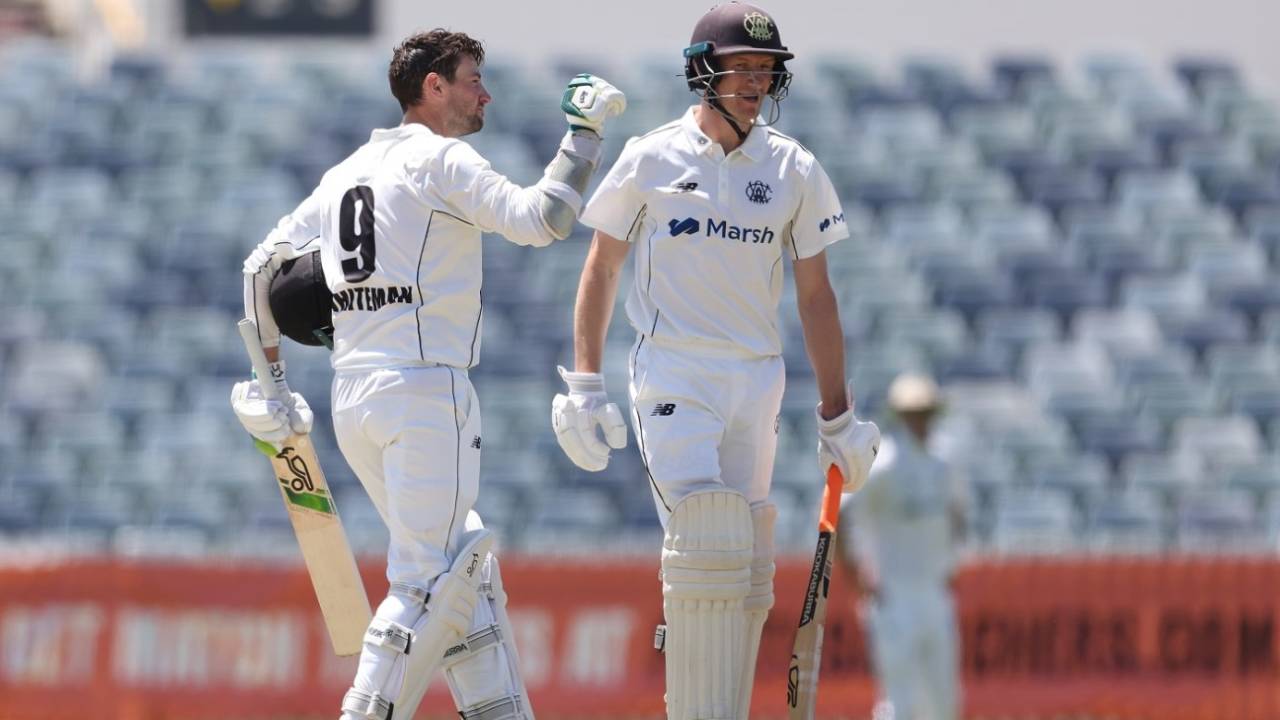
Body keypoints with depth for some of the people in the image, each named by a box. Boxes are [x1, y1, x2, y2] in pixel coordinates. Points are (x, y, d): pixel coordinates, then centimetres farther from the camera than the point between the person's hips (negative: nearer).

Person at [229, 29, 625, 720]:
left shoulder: (346, 173, 19)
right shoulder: (440, 160, -5)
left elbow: (262, 266, 20)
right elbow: (541, 219, -16)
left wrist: (269, 374, 23)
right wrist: (585, 132, -4)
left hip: (353, 401, 9)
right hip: (425, 388, -9)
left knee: (467, 566, 15)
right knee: (430, 577, -8)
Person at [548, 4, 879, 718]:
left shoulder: (793, 170, 6)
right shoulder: (651, 159, -1)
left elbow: (816, 295, 10)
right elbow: (602, 268, 6)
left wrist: (837, 417, 8)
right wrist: (584, 385, 0)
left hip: (757, 379, 4)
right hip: (672, 376, -4)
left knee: (748, 573, 3)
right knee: (705, 545, -17)